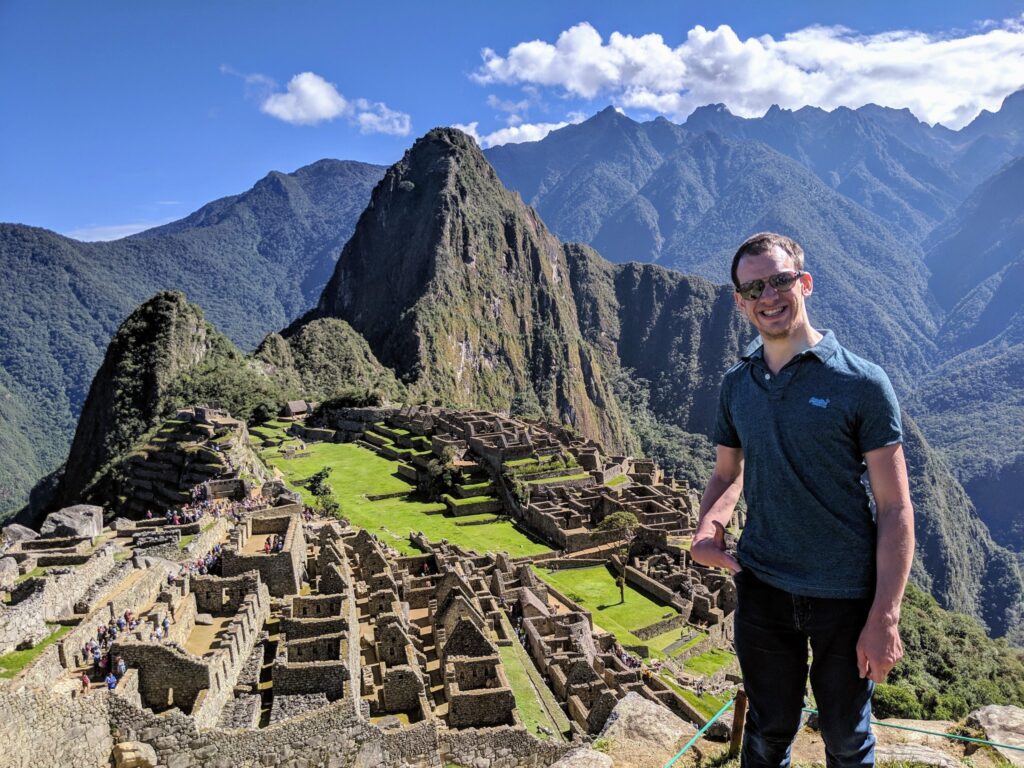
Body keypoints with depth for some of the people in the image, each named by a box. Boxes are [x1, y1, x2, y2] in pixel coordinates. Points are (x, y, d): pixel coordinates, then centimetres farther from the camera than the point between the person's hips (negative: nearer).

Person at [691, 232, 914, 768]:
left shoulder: (861, 383, -12)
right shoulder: (736, 384, 1)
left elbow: (895, 508, -11)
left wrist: (885, 616, -14)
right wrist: (708, 527, -9)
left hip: (846, 596, -2)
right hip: (761, 586, 3)